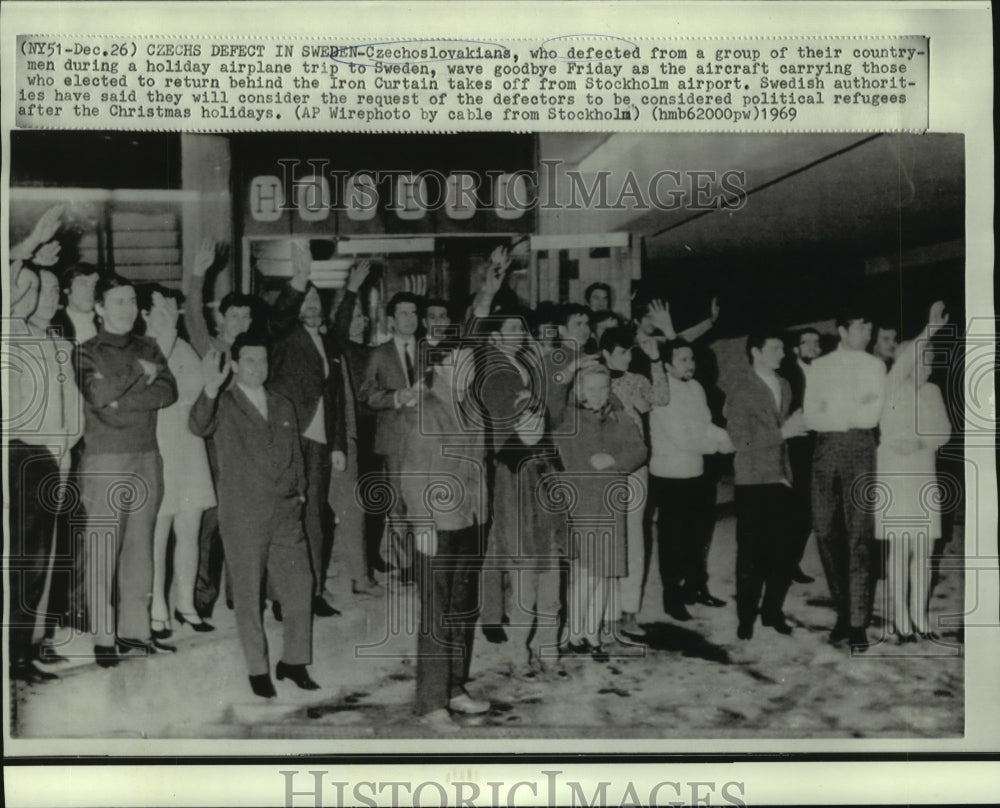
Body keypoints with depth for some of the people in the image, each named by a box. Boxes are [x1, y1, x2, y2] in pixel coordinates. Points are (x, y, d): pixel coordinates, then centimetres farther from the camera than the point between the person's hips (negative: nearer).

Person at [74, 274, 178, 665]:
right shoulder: (86, 352, 3)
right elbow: (98, 394, -15)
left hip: (147, 458, 4)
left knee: (140, 547, 6)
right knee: (103, 551, -5)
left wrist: (122, 400, -12)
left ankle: (135, 630, 13)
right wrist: (138, 372, -7)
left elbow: (168, 392, -2)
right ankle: (103, 638, 1)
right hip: (105, 461, -4)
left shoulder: (148, 348, 14)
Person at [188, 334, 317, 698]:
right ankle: (257, 670, 16)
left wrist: (299, 491, 11)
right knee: (248, 593, 3)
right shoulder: (224, 405, -3)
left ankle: (293, 661, 20)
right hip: (243, 515, -5)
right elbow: (199, 426, -25)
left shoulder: (282, 406, 14)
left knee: (299, 586, 5)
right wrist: (210, 389, -40)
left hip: (285, 514, 5)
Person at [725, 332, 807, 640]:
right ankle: (746, 616, 14)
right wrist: (783, 432, -17)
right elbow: (741, 439, -14)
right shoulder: (742, 391, -7)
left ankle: (772, 610, 19)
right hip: (753, 481, -5)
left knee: (783, 550, 3)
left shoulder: (784, 386, 11)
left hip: (780, 478, 5)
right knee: (751, 552, 2)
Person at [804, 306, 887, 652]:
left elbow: (871, 416, -4)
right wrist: (853, 412, -7)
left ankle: (858, 622, -4)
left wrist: (832, 412, -5)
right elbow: (811, 417, 3)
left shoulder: (874, 366, 7)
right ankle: (843, 611, 17)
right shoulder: (820, 367, 11)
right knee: (826, 533, 4)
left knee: (859, 537, -6)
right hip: (825, 449, 2)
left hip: (859, 449, -2)